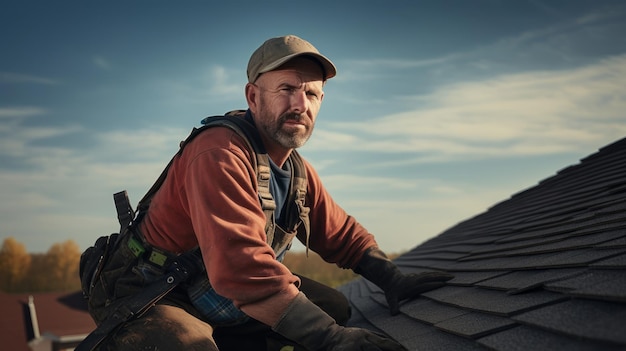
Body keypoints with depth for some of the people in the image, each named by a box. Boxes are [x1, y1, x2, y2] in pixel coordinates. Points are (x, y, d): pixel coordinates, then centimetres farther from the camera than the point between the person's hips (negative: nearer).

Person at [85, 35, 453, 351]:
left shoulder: (299, 171, 5)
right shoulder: (221, 155, -25)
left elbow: (343, 234, 14)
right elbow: (243, 266, -35)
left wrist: (391, 278, -5)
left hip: (213, 300, 9)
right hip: (145, 298, -8)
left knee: (334, 306, 3)